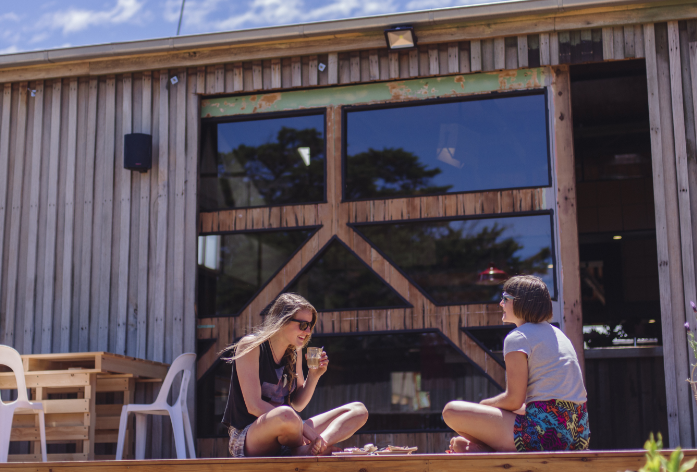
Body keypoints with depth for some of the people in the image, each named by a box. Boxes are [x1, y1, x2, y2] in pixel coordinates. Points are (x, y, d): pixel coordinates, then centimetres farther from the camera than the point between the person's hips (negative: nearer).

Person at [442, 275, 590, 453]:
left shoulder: (517, 338, -8)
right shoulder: (556, 333, 19)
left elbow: (514, 400, -12)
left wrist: (483, 404, 8)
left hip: (546, 434, -9)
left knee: (452, 411, -4)